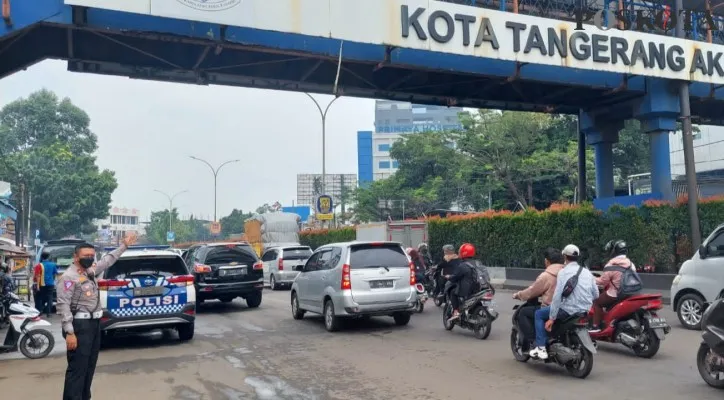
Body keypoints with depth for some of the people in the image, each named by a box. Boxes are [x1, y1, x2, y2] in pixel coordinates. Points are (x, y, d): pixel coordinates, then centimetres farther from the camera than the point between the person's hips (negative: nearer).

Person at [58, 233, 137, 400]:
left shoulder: (91, 271, 11)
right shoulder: (69, 277, -13)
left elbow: (108, 260, 27)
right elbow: (63, 304, -18)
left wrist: (124, 245, 27)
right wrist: (69, 332, -22)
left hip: (94, 323, 9)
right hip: (79, 325, -9)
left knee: (90, 366, 15)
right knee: (77, 368, -8)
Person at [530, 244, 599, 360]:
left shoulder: (563, 272, -9)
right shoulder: (587, 272, 10)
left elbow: (557, 296, -16)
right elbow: (596, 295, 12)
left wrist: (551, 318, -13)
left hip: (569, 310, -7)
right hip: (585, 312, 7)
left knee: (539, 314, 9)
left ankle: (541, 348, -1)